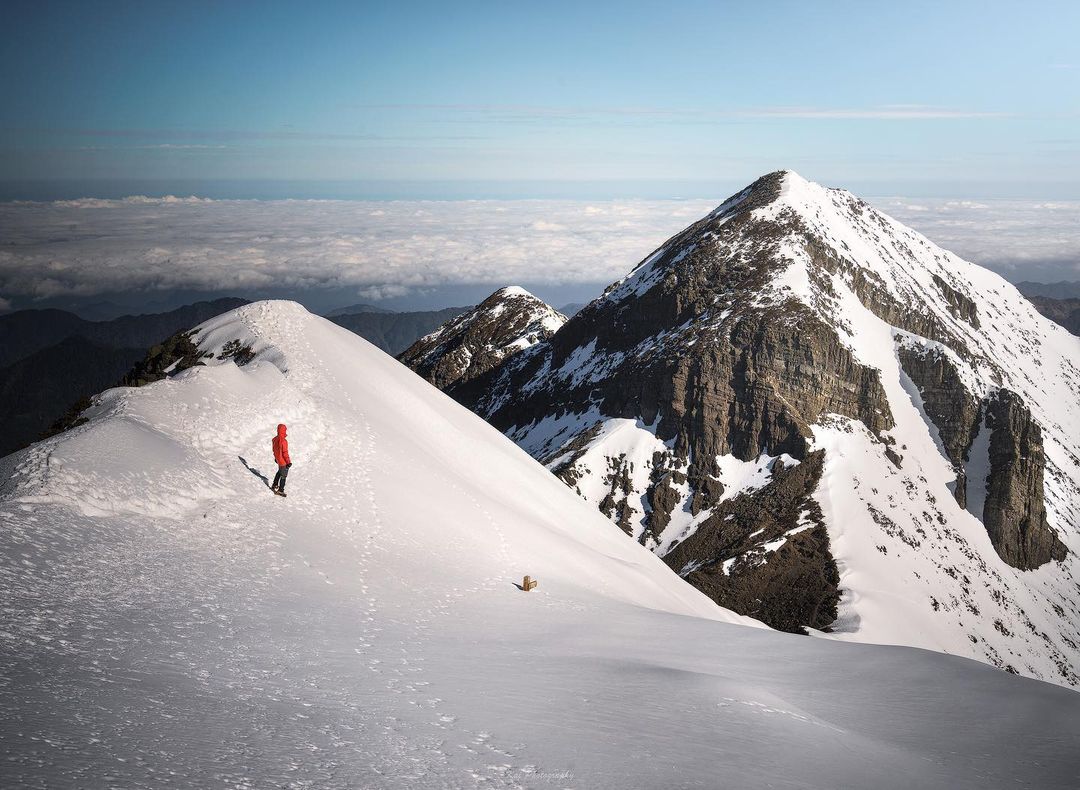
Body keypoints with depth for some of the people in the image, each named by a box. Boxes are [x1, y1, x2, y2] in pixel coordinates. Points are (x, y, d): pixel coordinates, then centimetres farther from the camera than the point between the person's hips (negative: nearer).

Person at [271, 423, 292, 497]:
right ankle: (280, 490, 16)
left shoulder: (274, 439, -5)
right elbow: (285, 453, -25)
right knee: (283, 476, 7)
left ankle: (274, 486, 40)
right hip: (283, 461, -8)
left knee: (279, 472, 30)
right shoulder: (284, 441, -30)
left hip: (278, 459, 8)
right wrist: (289, 462, -14)